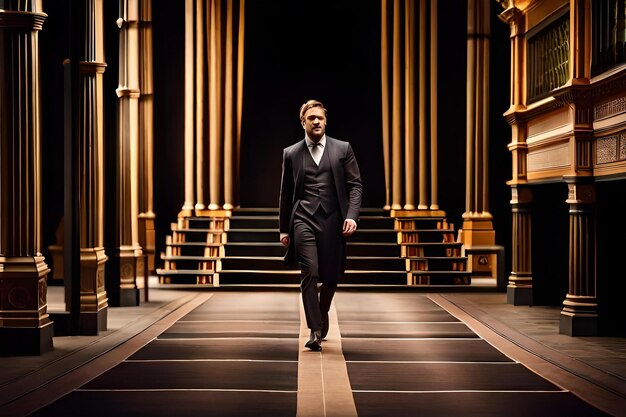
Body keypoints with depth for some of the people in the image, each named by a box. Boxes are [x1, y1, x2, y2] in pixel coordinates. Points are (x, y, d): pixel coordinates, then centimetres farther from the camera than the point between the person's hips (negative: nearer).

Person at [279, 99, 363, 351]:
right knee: (309, 274, -13)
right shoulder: (291, 153, 9)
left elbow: (355, 185, 4)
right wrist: (284, 229, 11)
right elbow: (286, 194, 13)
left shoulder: (343, 149, 7)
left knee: (331, 276, 7)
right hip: (303, 220, -1)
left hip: (333, 220, 1)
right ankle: (315, 331, -8)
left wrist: (352, 216, -11)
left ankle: (322, 315, 36)